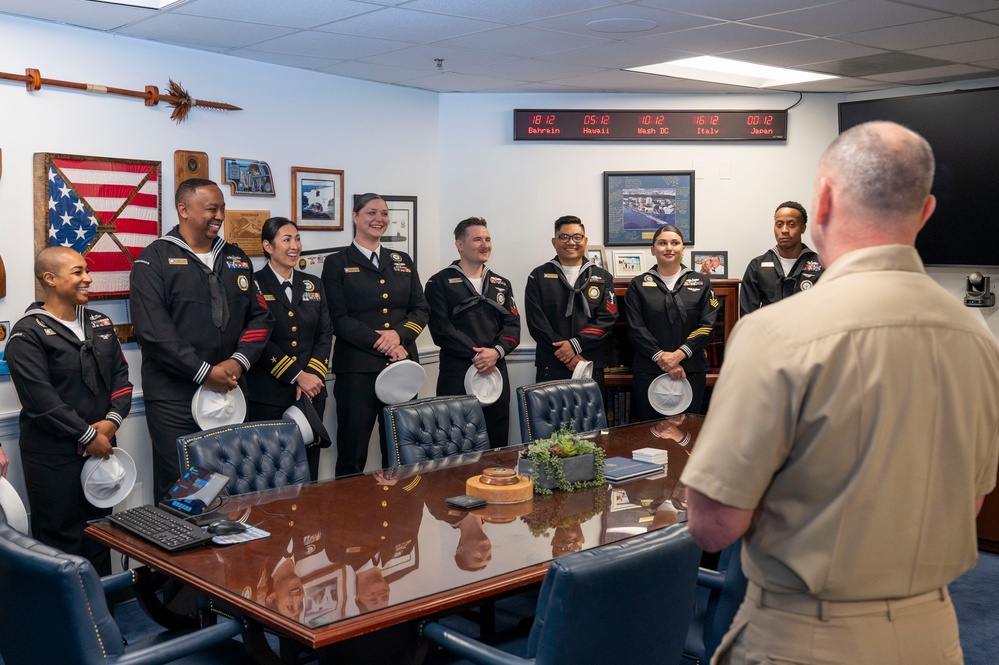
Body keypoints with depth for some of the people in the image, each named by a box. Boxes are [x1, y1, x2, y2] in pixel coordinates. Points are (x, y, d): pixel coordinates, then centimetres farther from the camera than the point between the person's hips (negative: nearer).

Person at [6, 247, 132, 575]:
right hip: (53, 455, -6)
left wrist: (112, 419, -8)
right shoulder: (28, 333, -11)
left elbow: (120, 374, 8)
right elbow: (41, 398, -18)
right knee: (60, 540, 3)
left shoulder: (100, 323, 10)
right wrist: (87, 436, -17)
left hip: (101, 447, 6)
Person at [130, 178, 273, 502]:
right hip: (174, 397, -5)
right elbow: (153, 330, -14)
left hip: (228, 391, 5)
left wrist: (238, 361, -7)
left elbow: (259, 316, 10)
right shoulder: (154, 260, -5)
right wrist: (204, 372, -17)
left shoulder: (236, 259, 13)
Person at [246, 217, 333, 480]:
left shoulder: (313, 285, 14)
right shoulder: (254, 284, -2)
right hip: (269, 395, -4)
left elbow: (325, 335, 8)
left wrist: (311, 375, -7)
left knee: (308, 469, 8)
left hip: (312, 392, 4)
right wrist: (297, 377, -14)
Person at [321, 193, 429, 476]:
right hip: (357, 368, -4)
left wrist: (398, 334, -9)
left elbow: (421, 309, 11)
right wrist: (379, 343, -14)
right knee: (352, 453, -1)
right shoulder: (337, 263, 4)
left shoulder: (403, 261, 16)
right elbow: (338, 318, -5)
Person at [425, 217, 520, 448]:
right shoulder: (440, 283, 3)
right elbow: (441, 329, -7)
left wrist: (496, 351, -11)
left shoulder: (501, 285, 18)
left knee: (498, 444, 6)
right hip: (456, 374, -4)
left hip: (496, 372, 4)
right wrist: (476, 354, -15)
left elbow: (513, 325, 8)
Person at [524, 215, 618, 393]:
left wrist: (575, 344, -15)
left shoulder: (603, 278, 11)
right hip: (551, 366, -1)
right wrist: (567, 355, -12)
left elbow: (607, 319, -1)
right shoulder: (538, 277, 6)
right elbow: (536, 322, -3)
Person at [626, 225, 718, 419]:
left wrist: (678, 355, -13)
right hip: (649, 371, 0)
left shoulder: (701, 283, 9)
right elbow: (635, 328, -2)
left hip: (691, 370, 1)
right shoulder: (639, 285, 7)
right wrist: (662, 358, -13)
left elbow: (707, 326, -1)